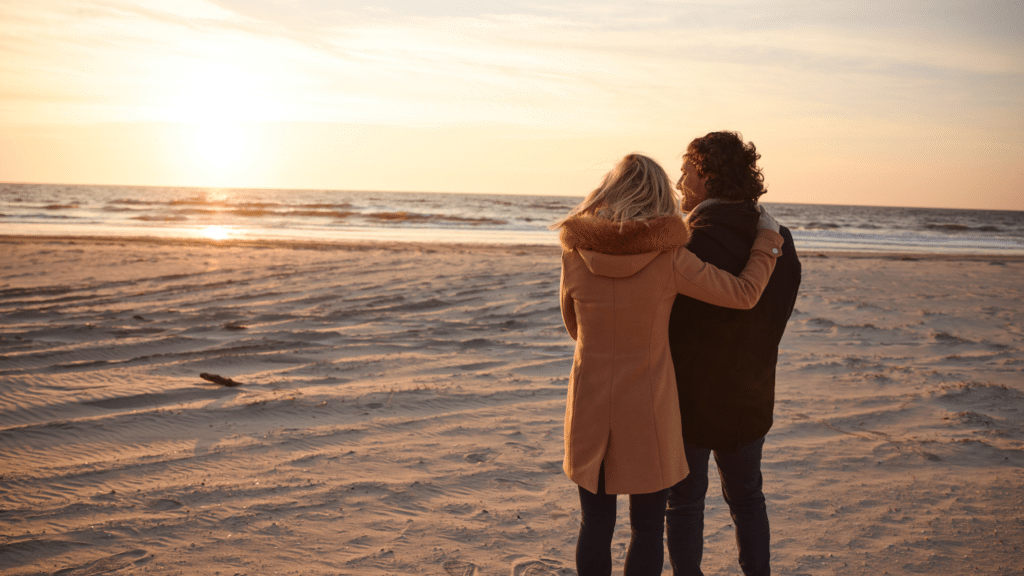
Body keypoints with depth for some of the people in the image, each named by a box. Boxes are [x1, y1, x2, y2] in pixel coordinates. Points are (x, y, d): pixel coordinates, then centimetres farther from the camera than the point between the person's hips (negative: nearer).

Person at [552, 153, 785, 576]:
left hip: (590, 406, 2)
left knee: (596, 526, 15)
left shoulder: (575, 253, -6)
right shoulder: (668, 258, -14)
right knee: (647, 529, 13)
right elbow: (744, 294, -4)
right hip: (648, 411, -2)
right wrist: (769, 238, 11)